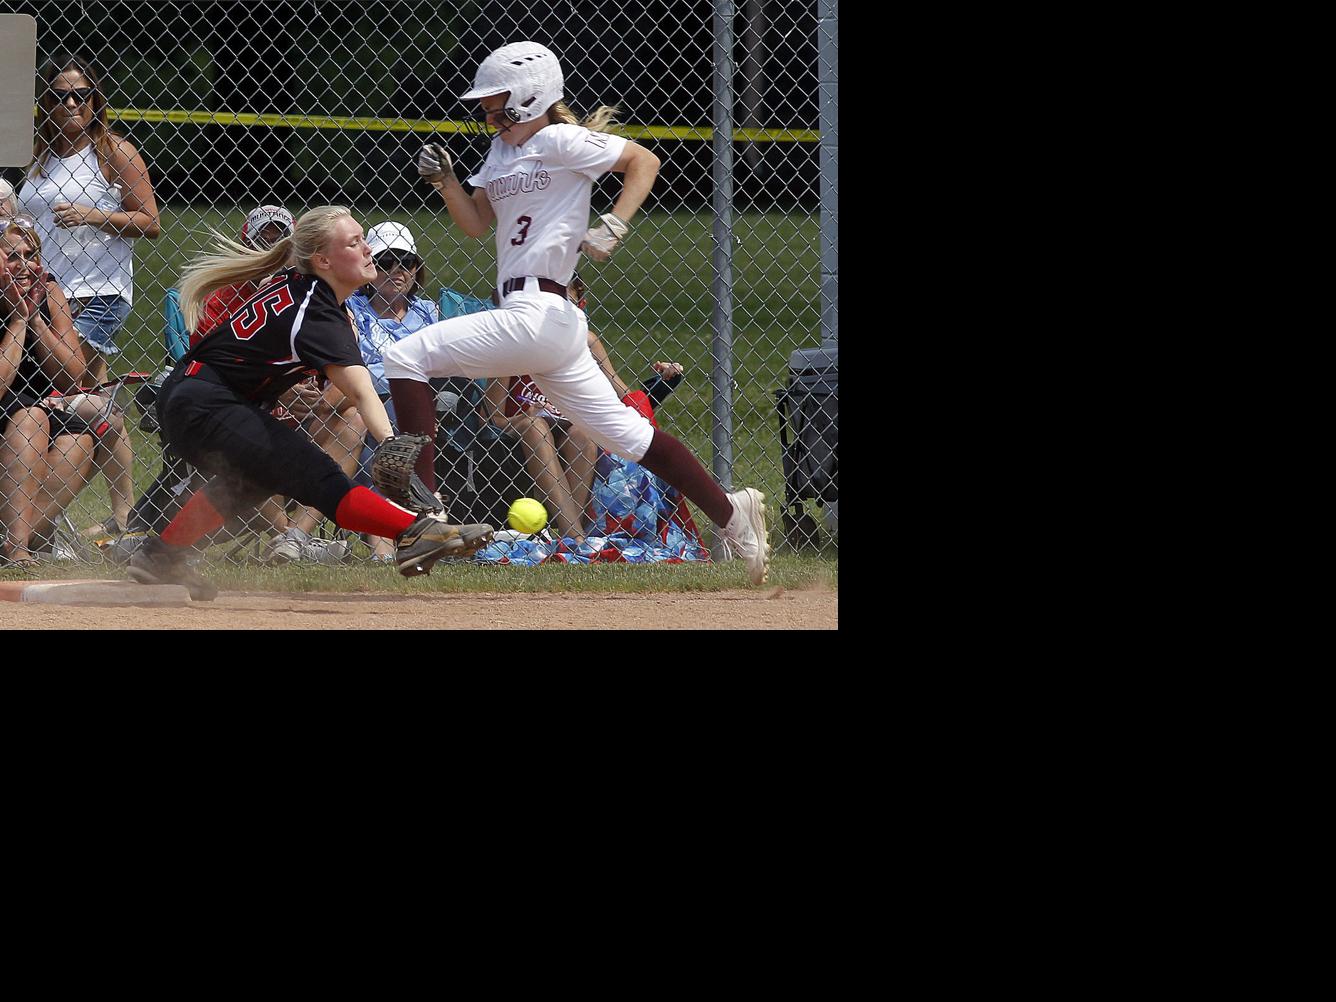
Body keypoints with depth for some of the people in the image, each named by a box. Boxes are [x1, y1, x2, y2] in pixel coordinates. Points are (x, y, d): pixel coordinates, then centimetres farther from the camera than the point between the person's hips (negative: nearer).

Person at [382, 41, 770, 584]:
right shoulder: (502, 151, 20)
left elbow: (644, 160, -5)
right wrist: (443, 179, 7)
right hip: (550, 322, 10)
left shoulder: (558, 141, -6)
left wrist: (614, 227, -16)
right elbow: (475, 223, 23)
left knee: (406, 357, -11)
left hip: (534, 312, -10)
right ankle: (731, 512, 13)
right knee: (623, 431, 11)